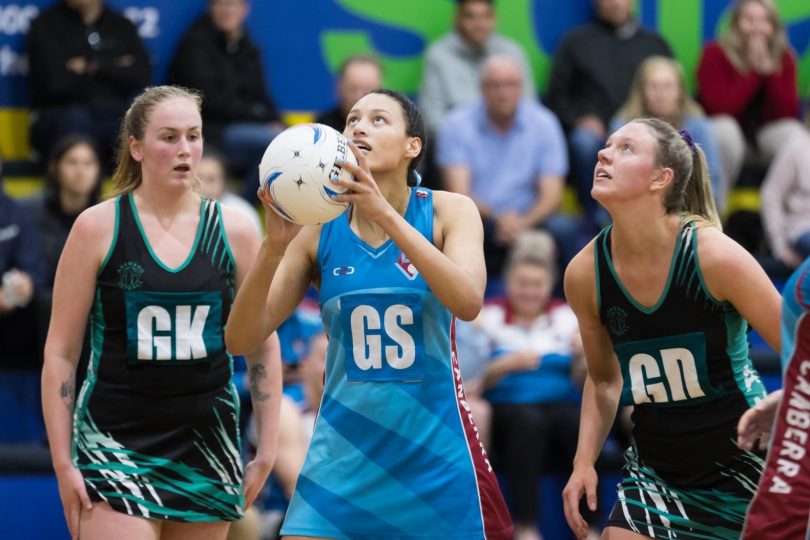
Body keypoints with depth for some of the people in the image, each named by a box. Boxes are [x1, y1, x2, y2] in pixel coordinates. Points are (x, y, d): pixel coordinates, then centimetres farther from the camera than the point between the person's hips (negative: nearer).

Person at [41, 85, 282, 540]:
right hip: (116, 444, -3)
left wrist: (267, 452, 5)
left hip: (207, 445, 3)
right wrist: (62, 463, -6)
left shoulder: (234, 231, 4)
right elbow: (61, 353, 0)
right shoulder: (99, 227, -2)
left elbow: (263, 348, 11)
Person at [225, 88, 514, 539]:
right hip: (343, 453, 1)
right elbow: (241, 339, -5)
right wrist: (275, 245, -22)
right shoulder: (318, 229, 0)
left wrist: (386, 215, -31)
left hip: (434, 452, -1)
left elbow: (468, 302, -23)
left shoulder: (448, 211, -3)